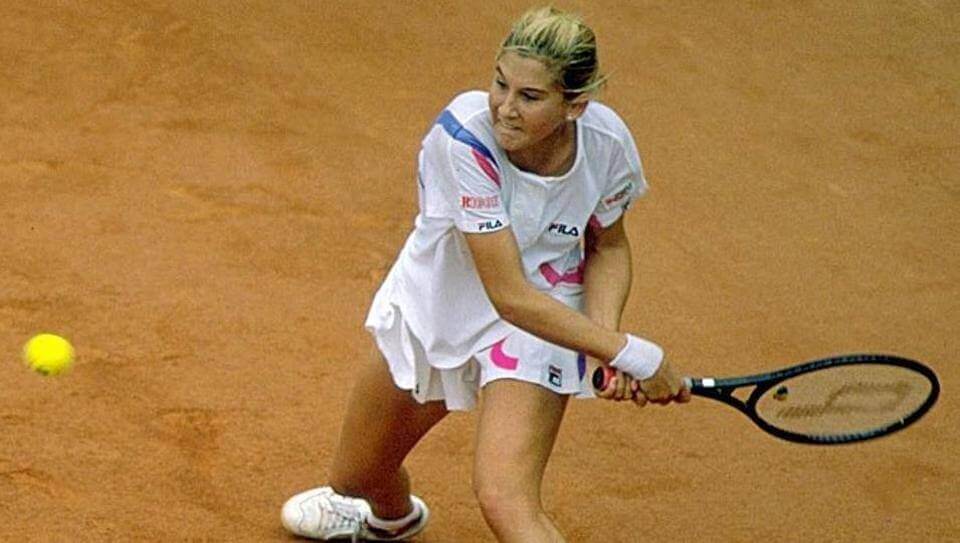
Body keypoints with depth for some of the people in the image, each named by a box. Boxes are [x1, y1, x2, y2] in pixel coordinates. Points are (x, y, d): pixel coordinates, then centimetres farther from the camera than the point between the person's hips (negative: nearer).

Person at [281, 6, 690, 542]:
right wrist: (632, 355, -31)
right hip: (432, 305, 1)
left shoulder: (608, 143, -22)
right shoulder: (463, 137, -33)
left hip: (543, 319, -1)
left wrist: (605, 335, -18)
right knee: (358, 477, 23)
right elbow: (509, 295, -33)